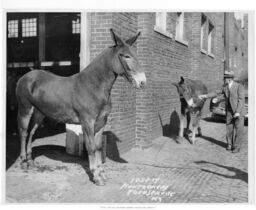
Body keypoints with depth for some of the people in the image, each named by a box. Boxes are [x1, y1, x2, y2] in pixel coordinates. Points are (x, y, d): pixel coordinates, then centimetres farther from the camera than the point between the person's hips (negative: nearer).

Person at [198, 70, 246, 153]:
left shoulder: (239, 86, -14)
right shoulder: (225, 87, 2)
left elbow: (241, 100, -18)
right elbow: (216, 93, 13)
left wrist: (238, 112, -24)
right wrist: (205, 96, 7)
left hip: (239, 111, -5)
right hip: (229, 111, 5)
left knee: (238, 129, -4)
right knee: (229, 128, 6)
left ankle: (237, 146, 5)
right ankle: (230, 144, 20)